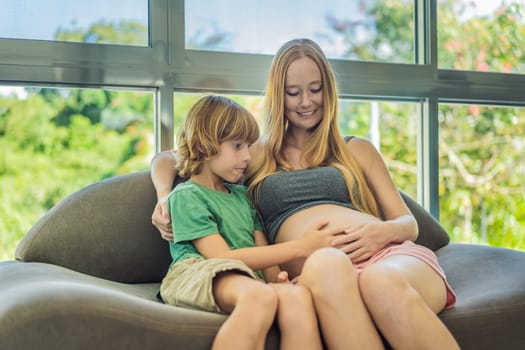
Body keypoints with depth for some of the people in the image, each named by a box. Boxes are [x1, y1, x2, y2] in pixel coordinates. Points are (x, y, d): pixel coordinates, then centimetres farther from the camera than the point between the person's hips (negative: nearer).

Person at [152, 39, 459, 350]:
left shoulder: (358, 150, 26)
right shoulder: (257, 157, 24)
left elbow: (409, 224, 22)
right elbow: (166, 161, 28)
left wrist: (383, 232, -3)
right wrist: (165, 198, 5)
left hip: (388, 254, 1)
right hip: (322, 276, -1)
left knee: (382, 280, -38)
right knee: (324, 265, -40)